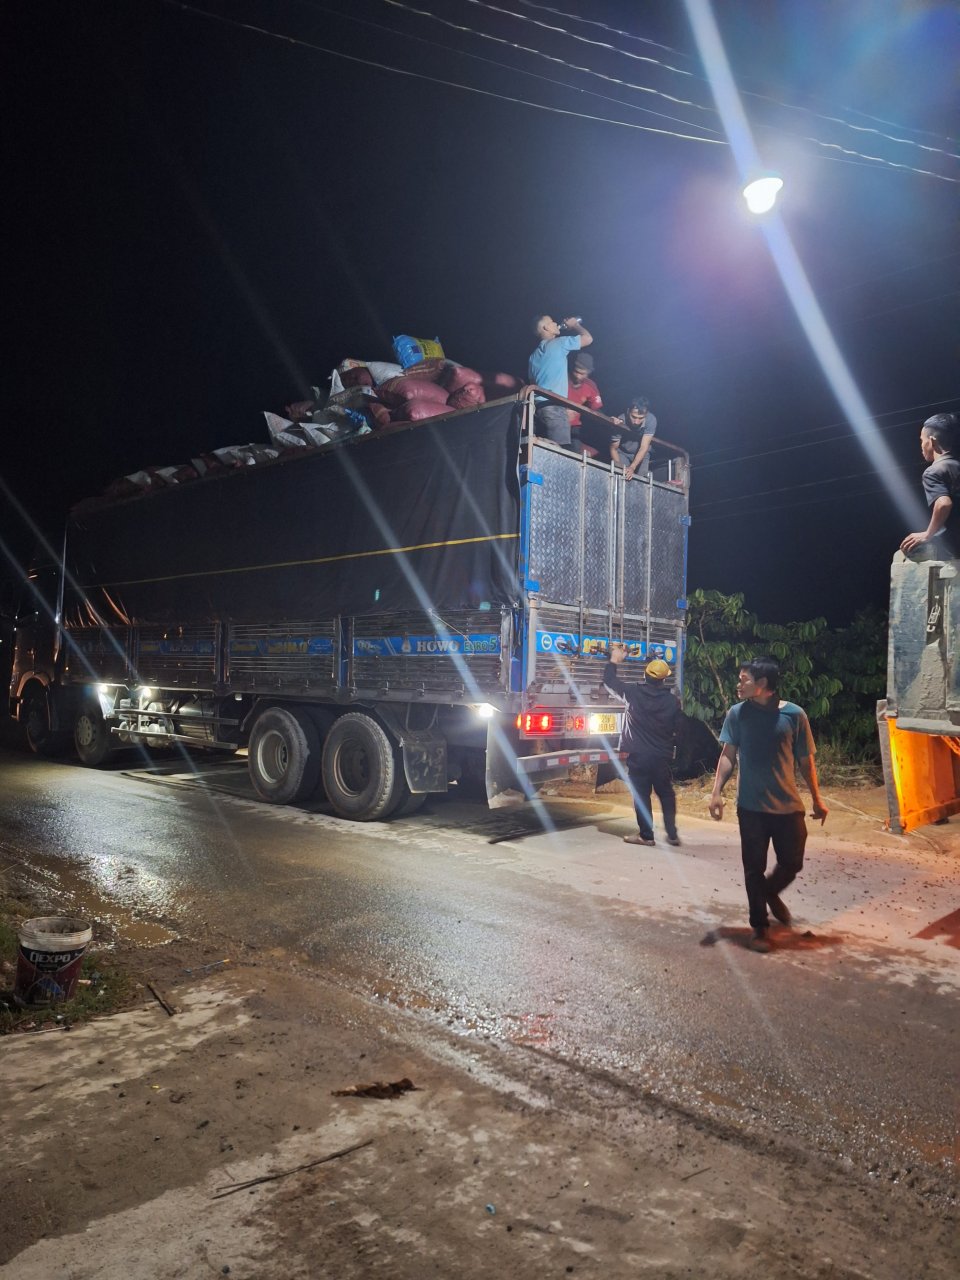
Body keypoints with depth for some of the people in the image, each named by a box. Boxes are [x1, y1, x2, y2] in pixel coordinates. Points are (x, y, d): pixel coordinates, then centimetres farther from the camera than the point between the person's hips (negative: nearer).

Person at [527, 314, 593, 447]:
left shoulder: (535, 353, 23)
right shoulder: (558, 343, 0)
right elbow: (588, 339, 4)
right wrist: (574, 325, 20)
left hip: (536, 405, 8)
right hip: (554, 406, -8)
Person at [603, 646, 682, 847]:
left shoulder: (634, 693, -8)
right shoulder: (672, 700, -3)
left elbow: (609, 681, 4)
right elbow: (677, 728, 5)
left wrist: (614, 660, 18)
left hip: (638, 755, -2)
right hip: (662, 756, 2)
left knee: (641, 795, 5)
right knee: (666, 793, 15)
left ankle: (646, 835, 8)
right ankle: (672, 834, 16)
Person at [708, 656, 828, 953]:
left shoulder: (794, 714, -6)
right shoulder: (737, 713, -4)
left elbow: (806, 761, 2)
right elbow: (728, 755, 0)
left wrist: (817, 798, 7)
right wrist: (717, 792, -9)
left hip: (788, 805, 1)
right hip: (751, 806, 0)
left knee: (792, 863, 10)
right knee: (754, 868, 5)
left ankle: (771, 893, 42)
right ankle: (759, 927, 21)